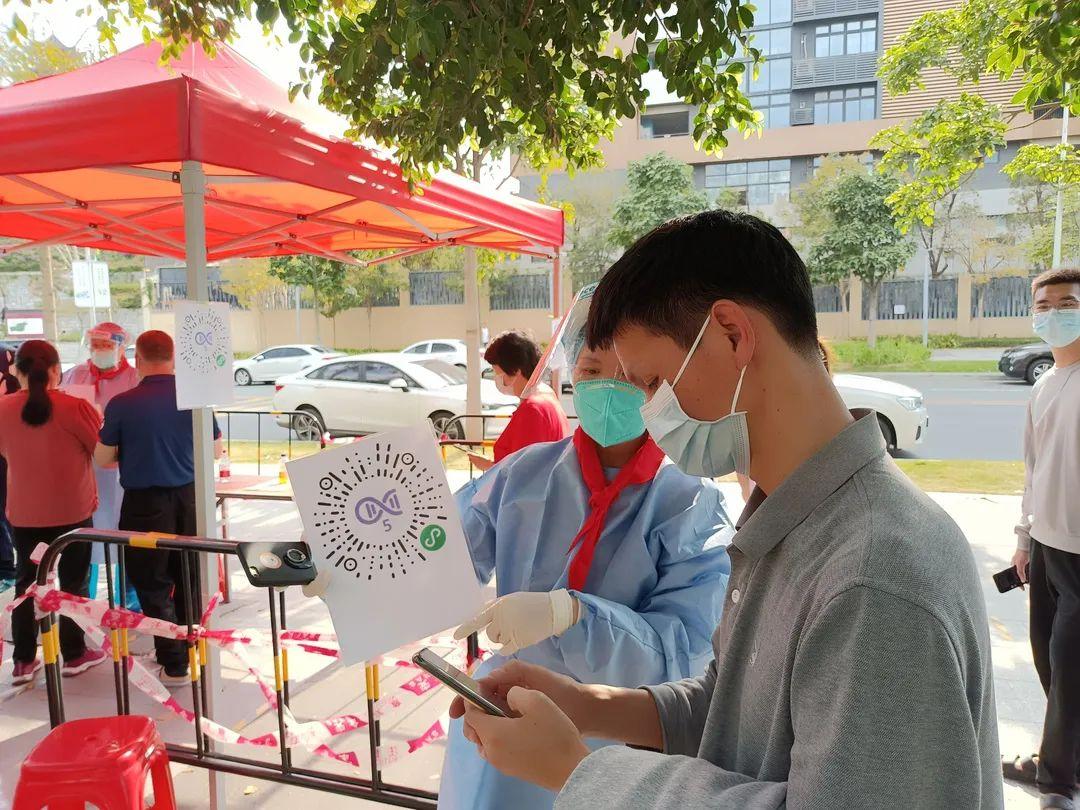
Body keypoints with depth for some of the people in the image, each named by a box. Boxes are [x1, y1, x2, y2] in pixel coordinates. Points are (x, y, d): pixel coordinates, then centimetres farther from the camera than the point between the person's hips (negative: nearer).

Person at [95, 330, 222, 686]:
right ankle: (191, 651, 29)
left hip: (145, 502, -3)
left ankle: (174, 664, 13)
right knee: (188, 578, 17)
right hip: (188, 497, 3)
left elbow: (103, 459, -1)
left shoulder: (122, 404, -12)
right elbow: (216, 450, 4)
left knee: (153, 583, 9)